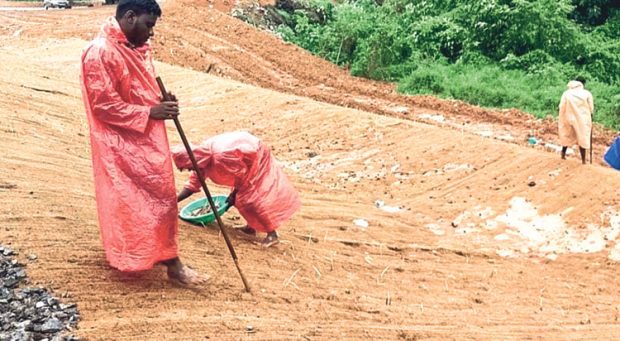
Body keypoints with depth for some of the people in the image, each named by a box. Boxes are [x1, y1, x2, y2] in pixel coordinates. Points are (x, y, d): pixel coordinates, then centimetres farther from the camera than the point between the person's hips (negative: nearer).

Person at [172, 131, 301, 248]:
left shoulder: (220, 157, -36)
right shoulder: (201, 157, -7)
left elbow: (242, 174, -24)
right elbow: (193, 184, 2)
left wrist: (234, 194, -11)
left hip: (257, 156, -9)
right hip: (245, 160, 10)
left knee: (255, 197, -15)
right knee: (242, 197, 9)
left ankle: (272, 234, -14)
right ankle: (251, 227, 20)